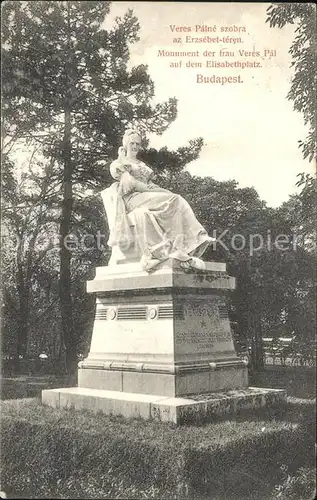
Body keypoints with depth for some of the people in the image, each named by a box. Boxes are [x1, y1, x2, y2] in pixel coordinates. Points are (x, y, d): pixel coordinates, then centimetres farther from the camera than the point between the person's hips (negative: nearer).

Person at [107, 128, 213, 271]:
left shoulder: (142, 165, 34)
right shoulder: (118, 164, 13)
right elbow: (129, 183, -4)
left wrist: (155, 188, 0)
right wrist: (149, 189, -12)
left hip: (148, 196, 6)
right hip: (132, 199, -6)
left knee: (179, 203, -25)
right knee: (173, 200, -30)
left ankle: (188, 252, -38)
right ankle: (183, 254, -38)